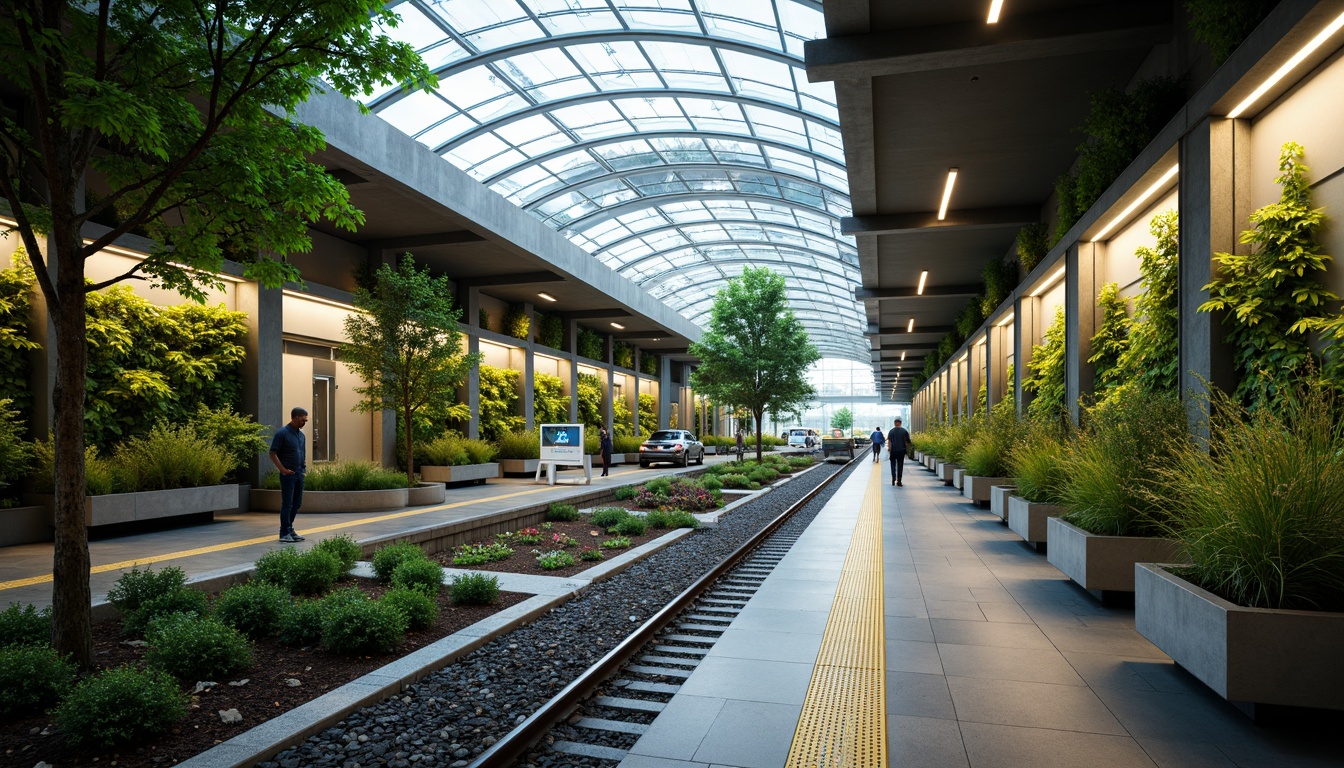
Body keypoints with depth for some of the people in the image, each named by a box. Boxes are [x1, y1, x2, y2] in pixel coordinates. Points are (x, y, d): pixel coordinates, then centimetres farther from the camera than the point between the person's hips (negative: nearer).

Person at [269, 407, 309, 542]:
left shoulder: (301, 434, 13)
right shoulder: (282, 433, -10)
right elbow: (273, 453, -11)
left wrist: (304, 465, 10)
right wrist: (283, 469, -15)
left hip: (299, 474, 7)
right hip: (288, 474, -7)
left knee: (297, 503, 12)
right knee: (287, 504, -2)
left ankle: (289, 529, 24)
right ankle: (284, 533, 5)